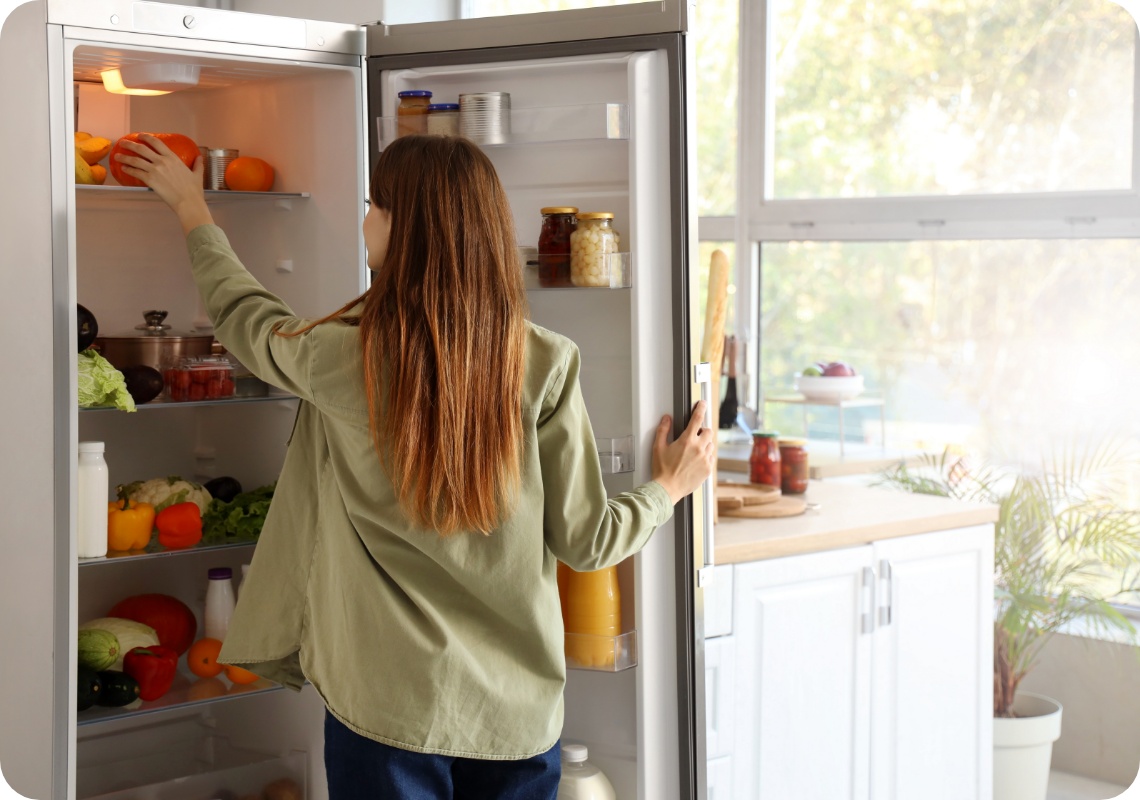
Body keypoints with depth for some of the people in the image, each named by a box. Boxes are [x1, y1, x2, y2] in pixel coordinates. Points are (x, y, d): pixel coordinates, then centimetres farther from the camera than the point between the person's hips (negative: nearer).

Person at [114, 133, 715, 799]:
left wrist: (191, 206, 28)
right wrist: (670, 487, 15)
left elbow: (240, 313, 11)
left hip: (390, 705, -1)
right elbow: (584, 539, -5)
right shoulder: (545, 364, -11)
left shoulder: (343, 357, -12)